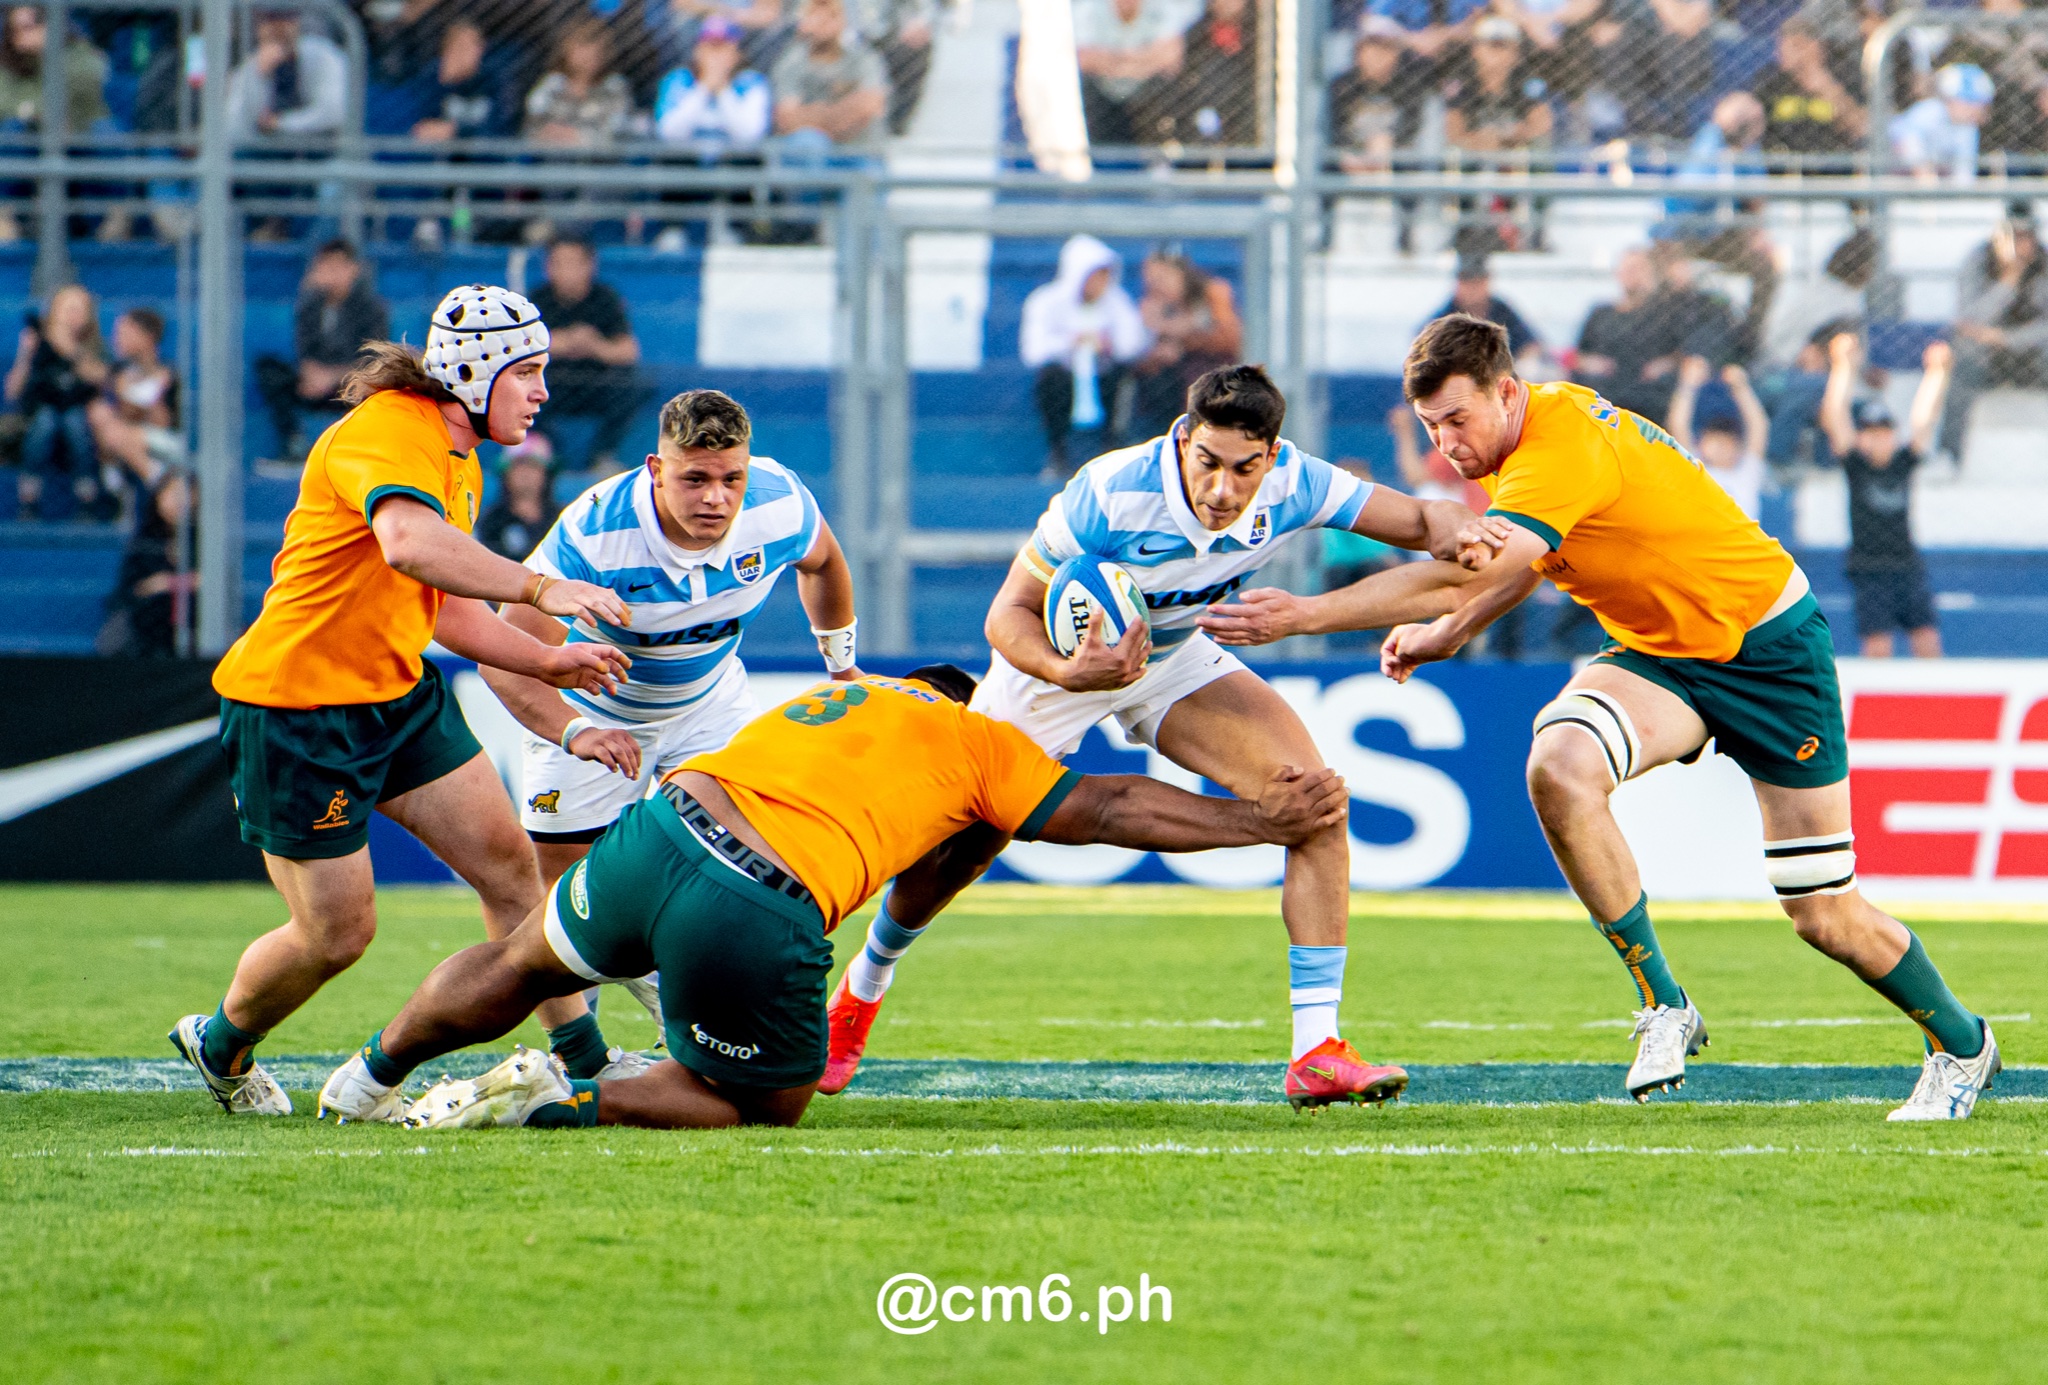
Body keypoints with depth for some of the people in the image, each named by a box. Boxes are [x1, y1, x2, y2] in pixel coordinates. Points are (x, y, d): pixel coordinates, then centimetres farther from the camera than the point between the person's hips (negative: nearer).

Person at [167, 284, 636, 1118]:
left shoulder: (459, 461, 13)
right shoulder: (389, 432, -21)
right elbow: (408, 543, -43)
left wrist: (547, 663, 12)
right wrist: (540, 590, -47)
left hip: (398, 693, 9)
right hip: (295, 705, -9)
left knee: (510, 866, 0)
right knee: (337, 931, 0)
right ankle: (219, 1046, 27)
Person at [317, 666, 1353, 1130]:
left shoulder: (833, 696, 31)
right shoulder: (978, 745, 15)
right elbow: (1110, 811, 14)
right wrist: (1266, 822, 22)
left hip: (663, 826, 5)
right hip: (767, 924, -5)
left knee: (523, 968, 31)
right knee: (768, 1106, 16)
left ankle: (368, 1080, 42)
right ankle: (564, 1106, -2)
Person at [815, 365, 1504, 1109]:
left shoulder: (1294, 487, -25)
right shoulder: (1108, 496, -36)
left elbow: (1420, 518, -14)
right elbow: (1009, 614, -28)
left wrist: (1459, 531, -38)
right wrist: (1067, 671, -48)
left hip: (1176, 661, 3)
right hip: (1056, 660, -3)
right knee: (950, 853, 1)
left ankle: (1317, 1052, -16)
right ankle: (857, 997, 35)